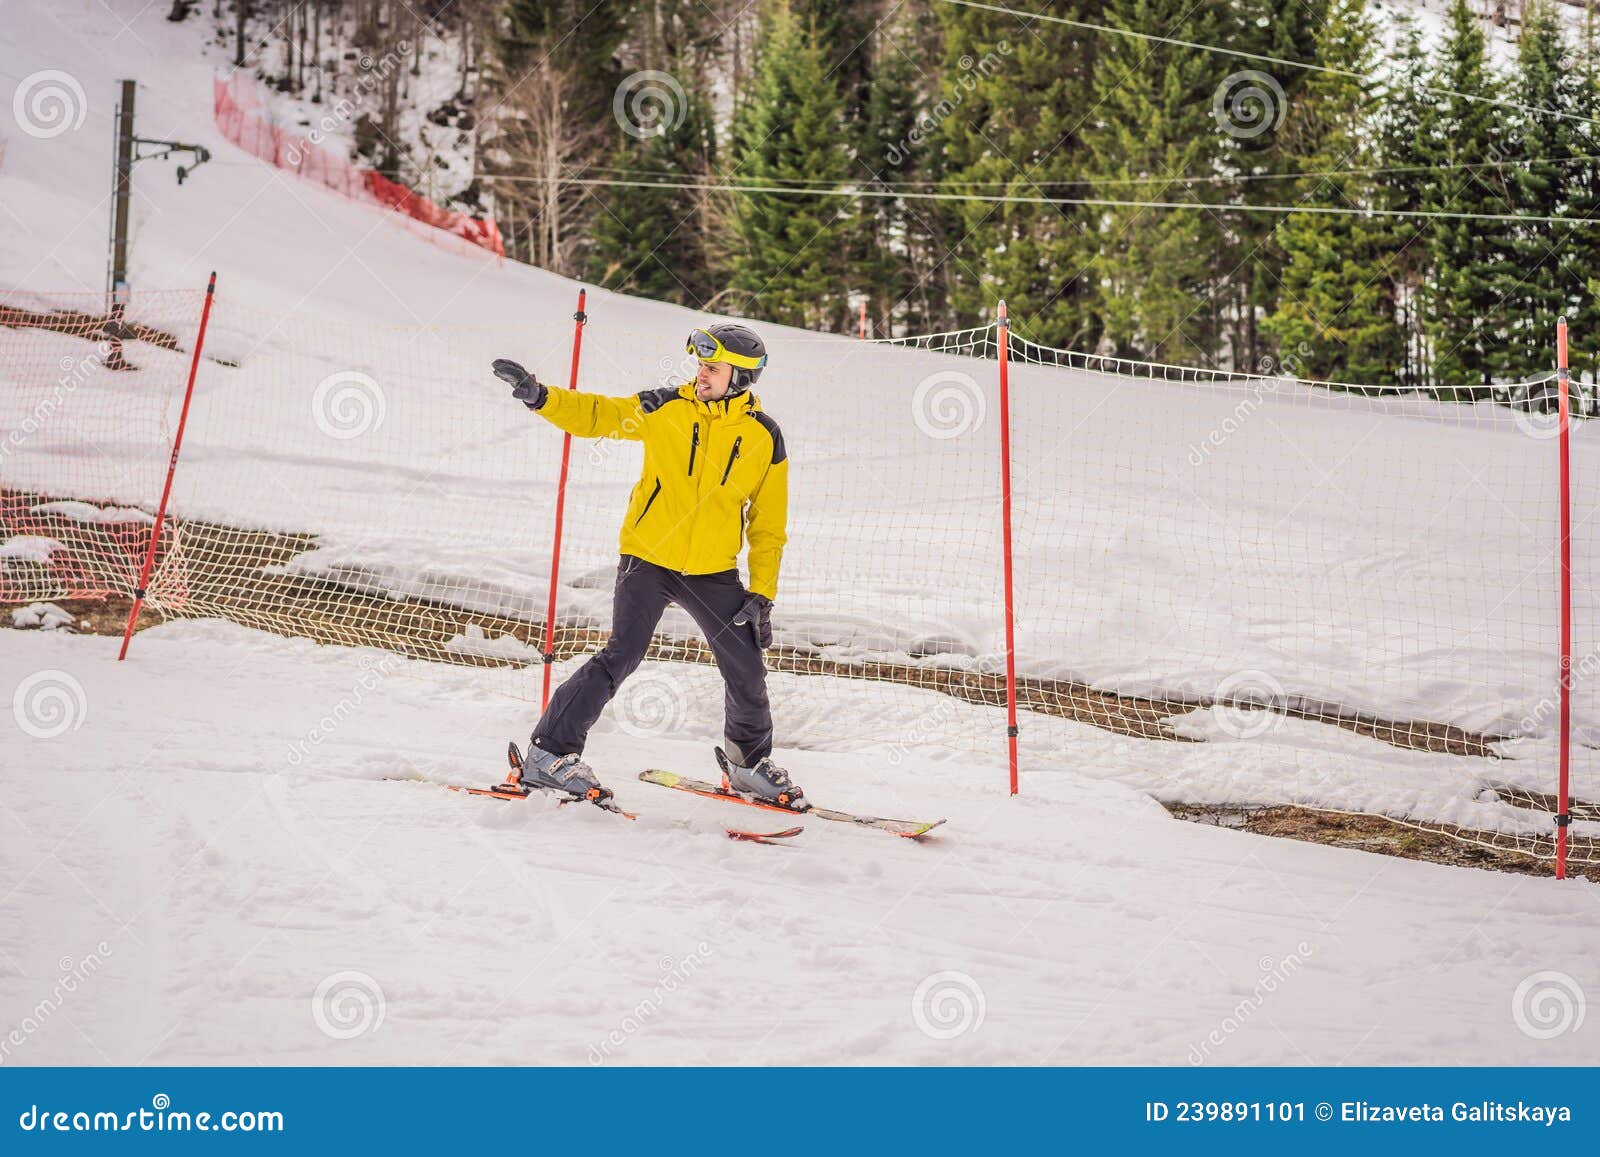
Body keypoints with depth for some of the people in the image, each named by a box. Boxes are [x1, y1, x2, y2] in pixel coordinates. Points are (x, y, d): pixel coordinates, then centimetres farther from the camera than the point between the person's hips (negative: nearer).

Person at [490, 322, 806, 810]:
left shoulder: (765, 437, 0)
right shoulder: (664, 408, -3)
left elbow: (769, 525, 5)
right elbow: (595, 415, 0)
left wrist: (762, 592, -1)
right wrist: (539, 396, -17)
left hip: (714, 572, 2)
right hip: (648, 559, -2)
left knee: (746, 670, 2)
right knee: (622, 656, -15)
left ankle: (749, 764, 28)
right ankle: (549, 752, -5)